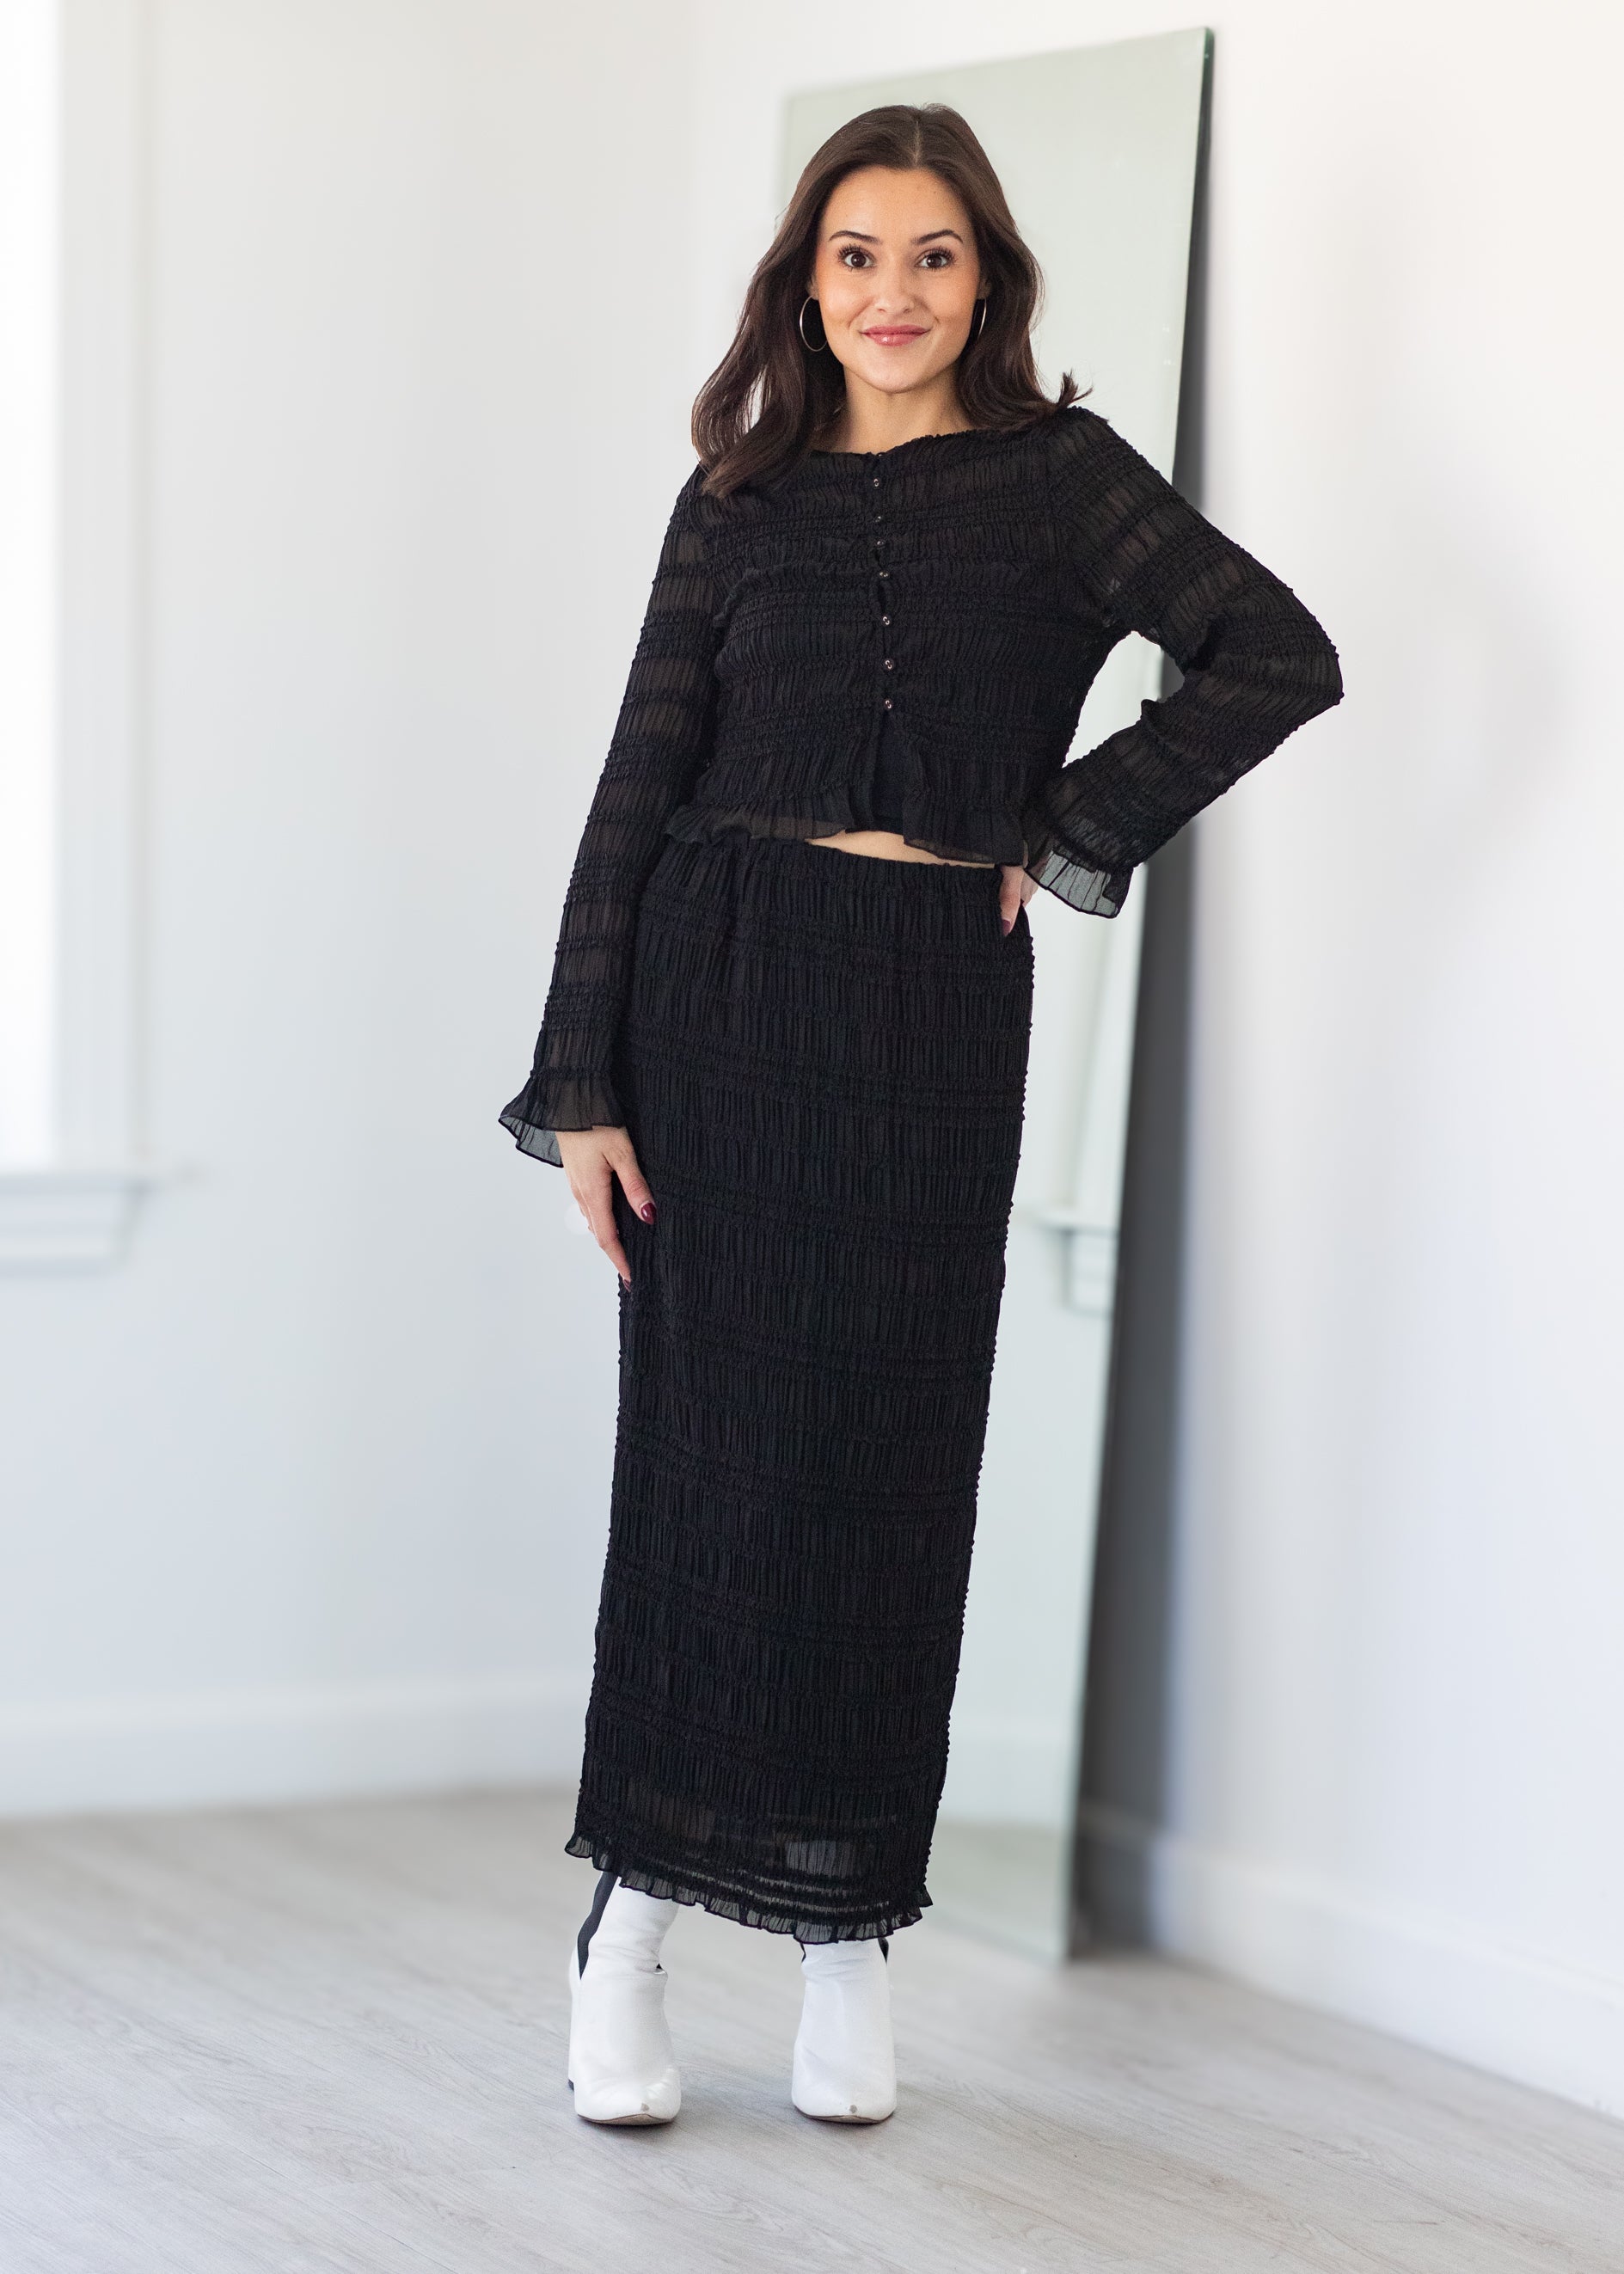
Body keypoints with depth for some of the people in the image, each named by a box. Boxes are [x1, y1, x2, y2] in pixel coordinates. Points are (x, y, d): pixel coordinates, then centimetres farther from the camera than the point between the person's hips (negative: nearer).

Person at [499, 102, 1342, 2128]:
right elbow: (638, 792, 4)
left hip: (932, 1008, -1)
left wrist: (1064, 831, -7)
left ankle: (849, 1923, 13)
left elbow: (1278, 656, -6)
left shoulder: (1060, 477, 5)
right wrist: (579, 1084, -2)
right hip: (718, 985, 1)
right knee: (703, 1442, 1)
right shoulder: (738, 502, 8)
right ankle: (633, 1914, 9)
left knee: (888, 1453, 3)